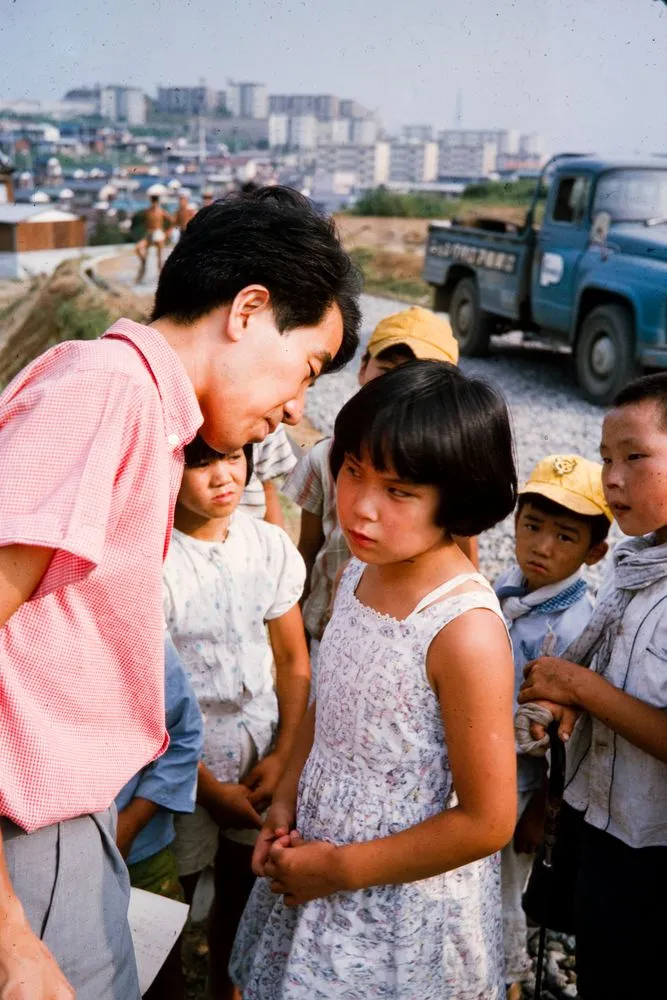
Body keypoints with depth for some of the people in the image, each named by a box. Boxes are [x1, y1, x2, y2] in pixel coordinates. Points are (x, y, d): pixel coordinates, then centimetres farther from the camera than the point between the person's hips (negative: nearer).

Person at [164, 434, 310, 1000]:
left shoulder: (270, 544, -5)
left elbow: (293, 660, 3)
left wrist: (283, 754, -6)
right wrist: (210, 787, -10)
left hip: (260, 760, 4)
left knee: (242, 889, 22)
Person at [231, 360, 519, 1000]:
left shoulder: (465, 629, -27)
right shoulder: (359, 572, -5)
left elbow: (487, 821, -22)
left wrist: (340, 868, -15)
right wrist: (286, 801, -1)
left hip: (402, 905, -6)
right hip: (311, 856, 7)